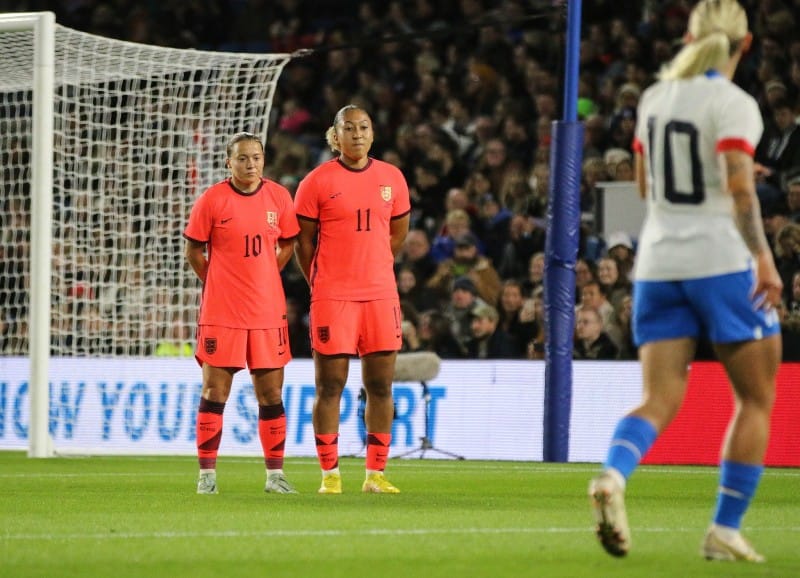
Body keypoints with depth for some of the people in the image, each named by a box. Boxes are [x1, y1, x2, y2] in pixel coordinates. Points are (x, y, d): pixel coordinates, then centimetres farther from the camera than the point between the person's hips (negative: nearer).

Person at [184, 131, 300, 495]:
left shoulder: (279, 198, 3)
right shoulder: (212, 200, -5)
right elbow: (194, 251, 3)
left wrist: (261, 279, 11)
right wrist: (217, 284, 3)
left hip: (268, 311, 3)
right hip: (221, 312, -3)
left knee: (271, 393, 5)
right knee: (214, 392, -2)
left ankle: (275, 474, 13)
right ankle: (207, 474, 4)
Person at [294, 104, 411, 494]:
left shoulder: (392, 178, 8)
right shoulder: (317, 181, -3)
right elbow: (303, 242, 3)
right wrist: (322, 285, 7)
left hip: (381, 296, 4)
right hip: (332, 298, -3)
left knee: (381, 386, 3)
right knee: (330, 386, -2)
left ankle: (375, 474, 9)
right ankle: (330, 474, 3)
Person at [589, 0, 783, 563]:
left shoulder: (655, 98, 10)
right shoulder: (732, 103, -9)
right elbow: (740, 185, -22)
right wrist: (763, 256, -22)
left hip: (659, 262, 5)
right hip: (722, 261, -5)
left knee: (659, 401, 2)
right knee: (757, 398, 9)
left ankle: (612, 475, -29)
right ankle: (725, 530, 3)